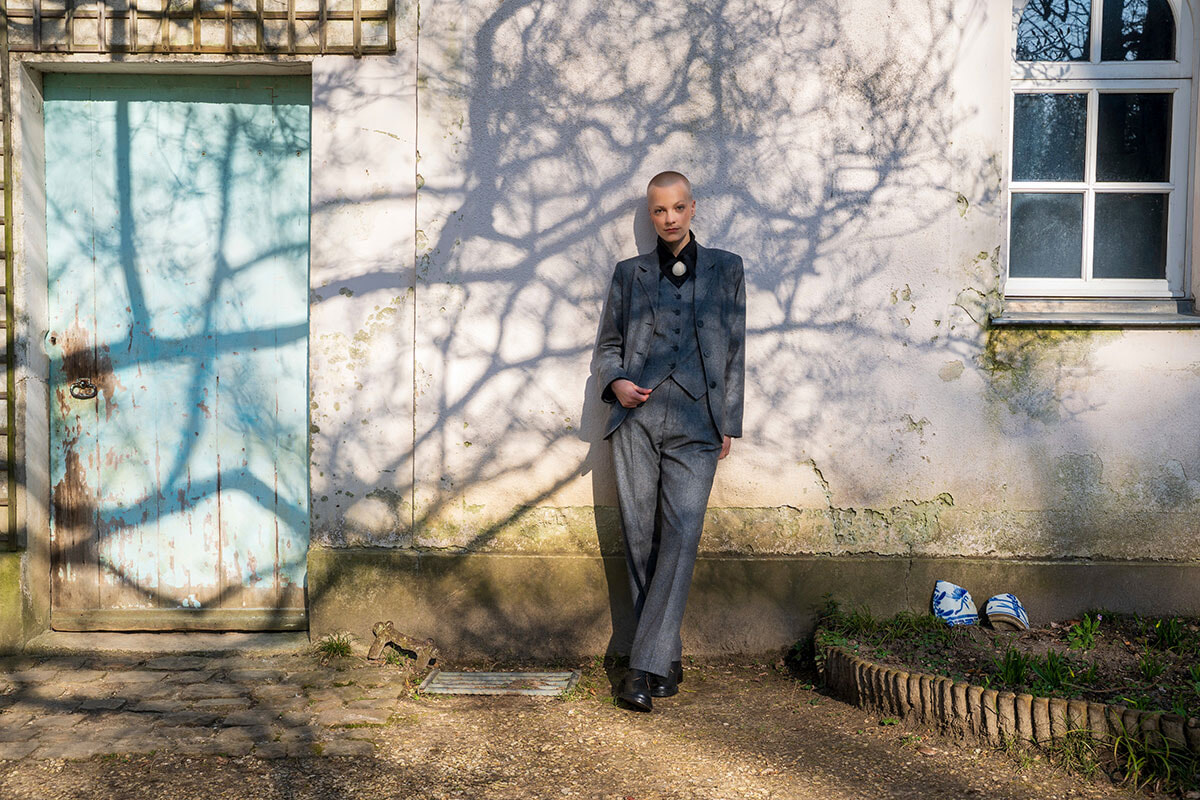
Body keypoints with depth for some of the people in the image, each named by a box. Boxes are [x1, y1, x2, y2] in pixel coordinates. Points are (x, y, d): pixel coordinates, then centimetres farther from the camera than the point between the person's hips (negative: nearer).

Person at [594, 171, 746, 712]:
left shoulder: (725, 269, 15)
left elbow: (735, 350, 13)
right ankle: (668, 658, 12)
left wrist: (728, 423, 7)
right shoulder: (629, 274, 17)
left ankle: (646, 667, -11)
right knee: (640, 540, 0)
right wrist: (615, 382, -2)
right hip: (636, 420, 2)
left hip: (695, 424, -2)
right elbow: (607, 343, 20)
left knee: (680, 538, -13)